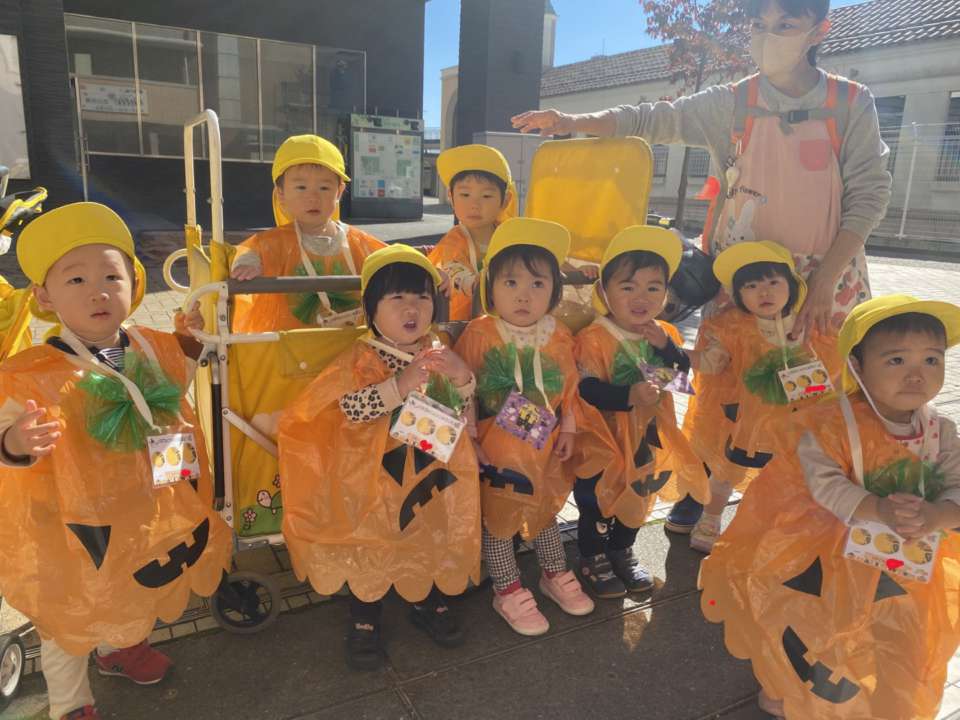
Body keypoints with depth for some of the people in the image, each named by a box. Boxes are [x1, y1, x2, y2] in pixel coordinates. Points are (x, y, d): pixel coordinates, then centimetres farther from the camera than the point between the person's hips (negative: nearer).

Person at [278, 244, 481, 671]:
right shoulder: (363, 357, -10)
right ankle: (364, 619, 24)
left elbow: (464, 408, 7)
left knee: (437, 534, 12)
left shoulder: (437, 354, 4)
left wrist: (461, 375, -14)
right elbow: (351, 406, -24)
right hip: (375, 474, -4)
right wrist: (402, 384, -32)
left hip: (432, 468, 4)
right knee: (370, 543, 1)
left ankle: (429, 602, 37)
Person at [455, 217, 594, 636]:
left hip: (544, 448, 4)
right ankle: (508, 592, 26)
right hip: (494, 449, -4)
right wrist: (469, 439, -11)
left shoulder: (559, 338, -4)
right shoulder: (478, 334, -17)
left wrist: (568, 430, 3)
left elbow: (569, 388, 7)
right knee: (498, 519, 7)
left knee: (545, 511, 20)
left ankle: (555, 575, 42)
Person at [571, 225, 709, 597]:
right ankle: (593, 559, 33)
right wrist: (630, 396, -40)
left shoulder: (664, 333, 0)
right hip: (604, 437, -6)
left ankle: (622, 551, 46)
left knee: (638, 495, 23)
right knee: (598, 498, 10)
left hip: (649, 435, 6)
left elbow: (684, 371, -7)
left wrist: (666, 345, -21)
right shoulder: (594, 338, -22)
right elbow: (586, 390, -29)